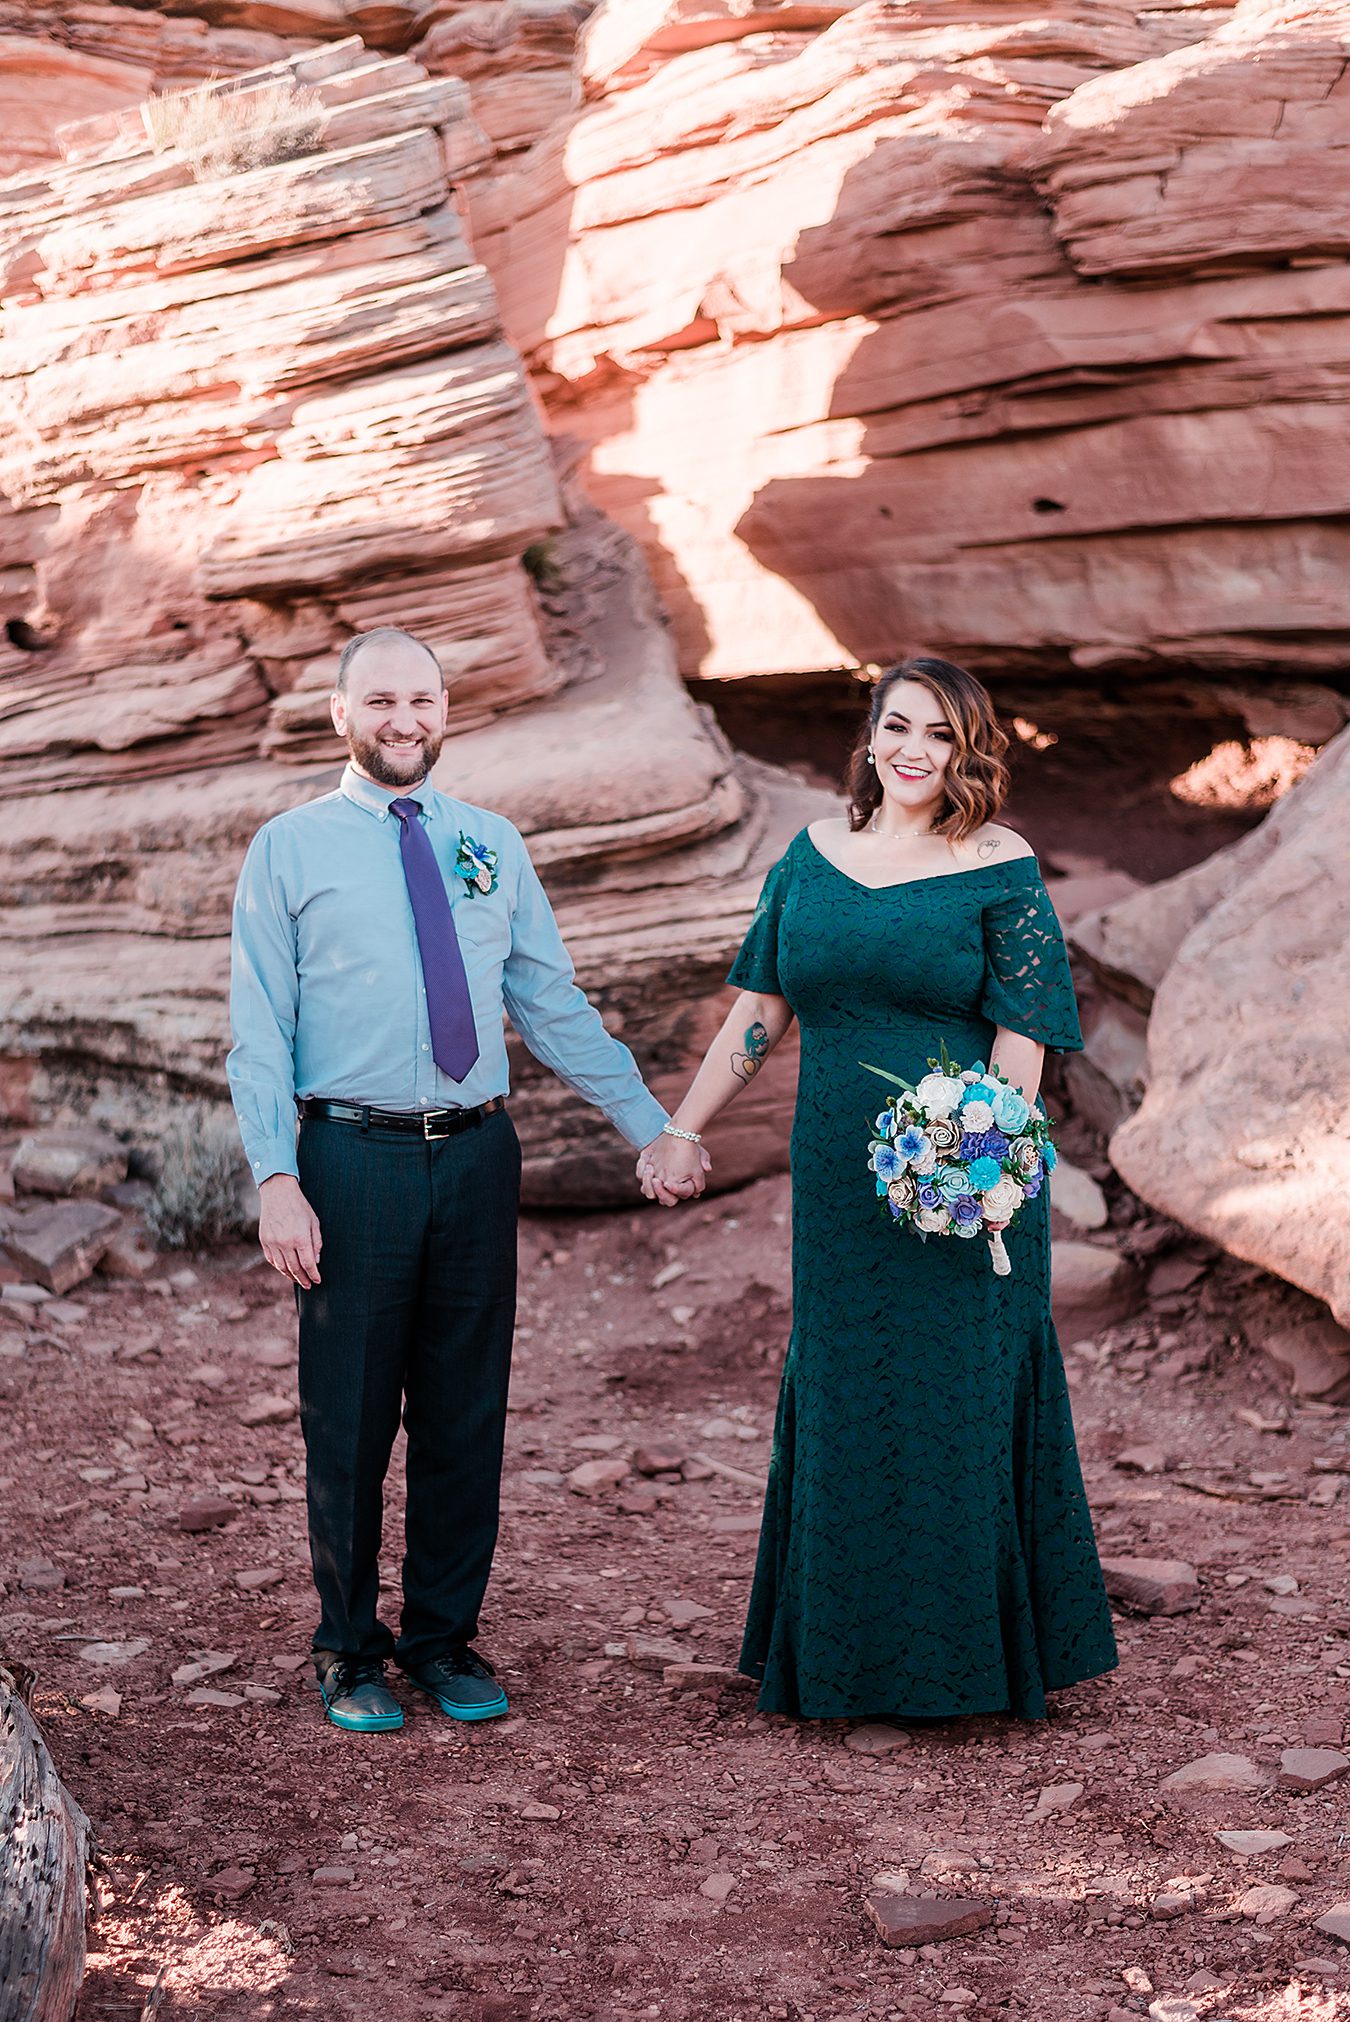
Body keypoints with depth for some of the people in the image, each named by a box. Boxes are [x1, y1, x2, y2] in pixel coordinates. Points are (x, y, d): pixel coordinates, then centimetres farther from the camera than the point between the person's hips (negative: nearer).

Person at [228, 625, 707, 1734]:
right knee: (350, 1418, 5)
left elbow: (555, 1005, 14)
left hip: (476, 1154, 3)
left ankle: (446, 1635, 24)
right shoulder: (290, 849, 2)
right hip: (352, 1157, -3)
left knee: (466, 1415, 9)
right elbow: (260, 1027, -1)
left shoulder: (492, 845, 11)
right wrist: (276, 1177, -12)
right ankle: (350, 1650, 20)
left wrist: (652, 1127, 10)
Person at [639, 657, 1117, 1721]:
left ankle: (959, 1658, 18)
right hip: (838, 1184, 4)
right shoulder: (814, 854, 9)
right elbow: (761, 1008, 13)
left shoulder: (1001, 870, -4)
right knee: (838, 1402, 11)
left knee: (955, 1404, 2)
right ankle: (847, 1657, 26)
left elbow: (1020, 1042, -9)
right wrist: (684, 1128, 11)